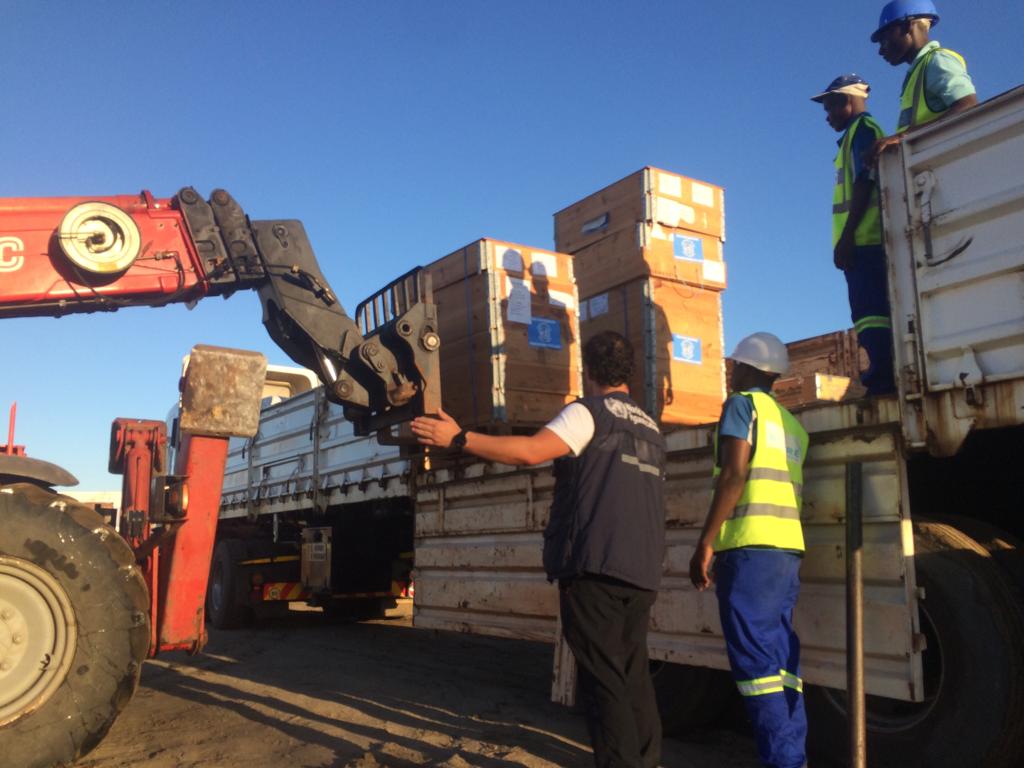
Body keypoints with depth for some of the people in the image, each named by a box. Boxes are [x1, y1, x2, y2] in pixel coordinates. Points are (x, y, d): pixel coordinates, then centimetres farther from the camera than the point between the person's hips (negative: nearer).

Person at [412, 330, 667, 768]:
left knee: (603, 678, -3)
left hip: (594, 564, -8)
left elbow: (530, 451, -19)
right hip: (642, 571, 8)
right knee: (634, 675, 16)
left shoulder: (589, 411, -5)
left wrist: (458, 438, -15)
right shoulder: (651, 428, 19)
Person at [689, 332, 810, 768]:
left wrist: (705, 543, -13)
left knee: (755, 658, -8)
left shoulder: (742, 404, -1)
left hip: (750, 545, -8)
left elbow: (734, 474, -12)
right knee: (780, 657, 8)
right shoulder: (791, 422, 24)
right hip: (787, 546, 8)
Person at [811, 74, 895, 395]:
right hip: (866, 240, 10)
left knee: (869, 309, -16)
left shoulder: (862, 128, 1)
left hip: (863, 239, -10)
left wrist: (846, 237, -17)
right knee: (871, 309, 5)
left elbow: (864, 182, -11)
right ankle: (883, 374, 4)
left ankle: (882, 375, -20)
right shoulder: (858, 134, 28)